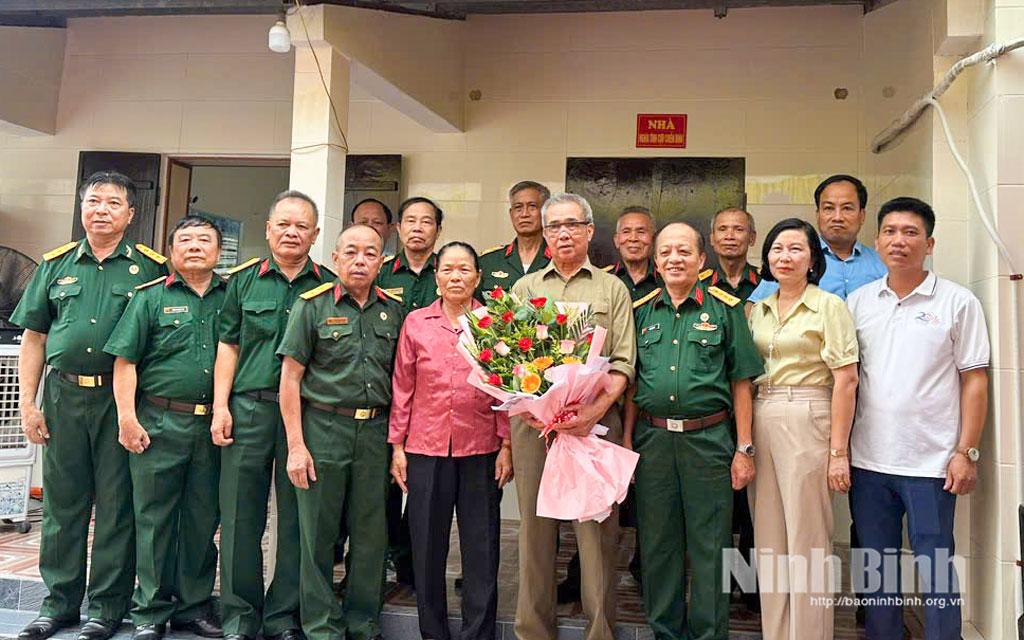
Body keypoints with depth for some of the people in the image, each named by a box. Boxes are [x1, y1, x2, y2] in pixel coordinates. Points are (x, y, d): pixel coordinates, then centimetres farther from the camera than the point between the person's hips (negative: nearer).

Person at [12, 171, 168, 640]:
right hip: (63, 396, 3)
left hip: (121, 400, -3)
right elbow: (33, 338, 11)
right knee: (61, 504, 11)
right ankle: (59, 602, 25)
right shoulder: (56, 265, 11)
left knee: (116, 506, 4)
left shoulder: (150, 268, 2)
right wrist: (27, 403, 3)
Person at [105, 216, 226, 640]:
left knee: (203, 518, 9)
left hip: (213, 426, 2)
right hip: (159, 424, -2)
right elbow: (125, 360, 1)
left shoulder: (231, 298, 10)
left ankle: (194, 606, 22)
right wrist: (127, 417, -7)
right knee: (154, 516, 4)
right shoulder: (150, 297, 5)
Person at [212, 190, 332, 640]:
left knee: (297, 518, 5)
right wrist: (221, 405, 0)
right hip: (248, 406, 1)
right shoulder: (244, 280, 10)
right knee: (241, 514, 4)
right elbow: (228, 346, 9)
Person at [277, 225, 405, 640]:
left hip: (375, 433, 3)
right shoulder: (313, 305, 0)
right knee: (318, 536, 4)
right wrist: (296, 446, -7)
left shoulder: (394, 311, 9)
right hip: (323, 429, -2)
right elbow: (290, 378, -2)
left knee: (370, 535, 9)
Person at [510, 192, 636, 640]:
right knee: (535, 524, 6)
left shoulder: (613, 289, 11)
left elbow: (623, 362, 2)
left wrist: (596, 409, -15)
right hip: (531, 419, 2)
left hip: (596, 420, -1)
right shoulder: (525, 288, 16)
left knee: (597, 528, -1)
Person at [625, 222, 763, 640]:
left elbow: (741, 384, 0)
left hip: (708, 438, -2)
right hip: (652, 438, 3)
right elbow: (631, 383, 13)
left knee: (710, 546, 5)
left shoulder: (724, 309, 2)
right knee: (657, 545, 11)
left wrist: (744, 448, -3)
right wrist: (627, 439, 7)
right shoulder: (642, 311, 9)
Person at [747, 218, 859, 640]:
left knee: (807, 540, 1)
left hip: (807, 422, -5)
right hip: (760, 423, 6)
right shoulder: (757, 310, 13)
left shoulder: (829, 306, -3)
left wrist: (838, 451, -13)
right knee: (768, 539, 12)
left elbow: (845, 380, -8)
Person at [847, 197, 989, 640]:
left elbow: (974, 381, -1)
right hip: (868, 459, 3)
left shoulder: (958, 302, -1)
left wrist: (966, 452, -8)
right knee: (875, 567, 13)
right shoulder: (859, 302, 7)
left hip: (930, 462, -3)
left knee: (935, 570, 4)